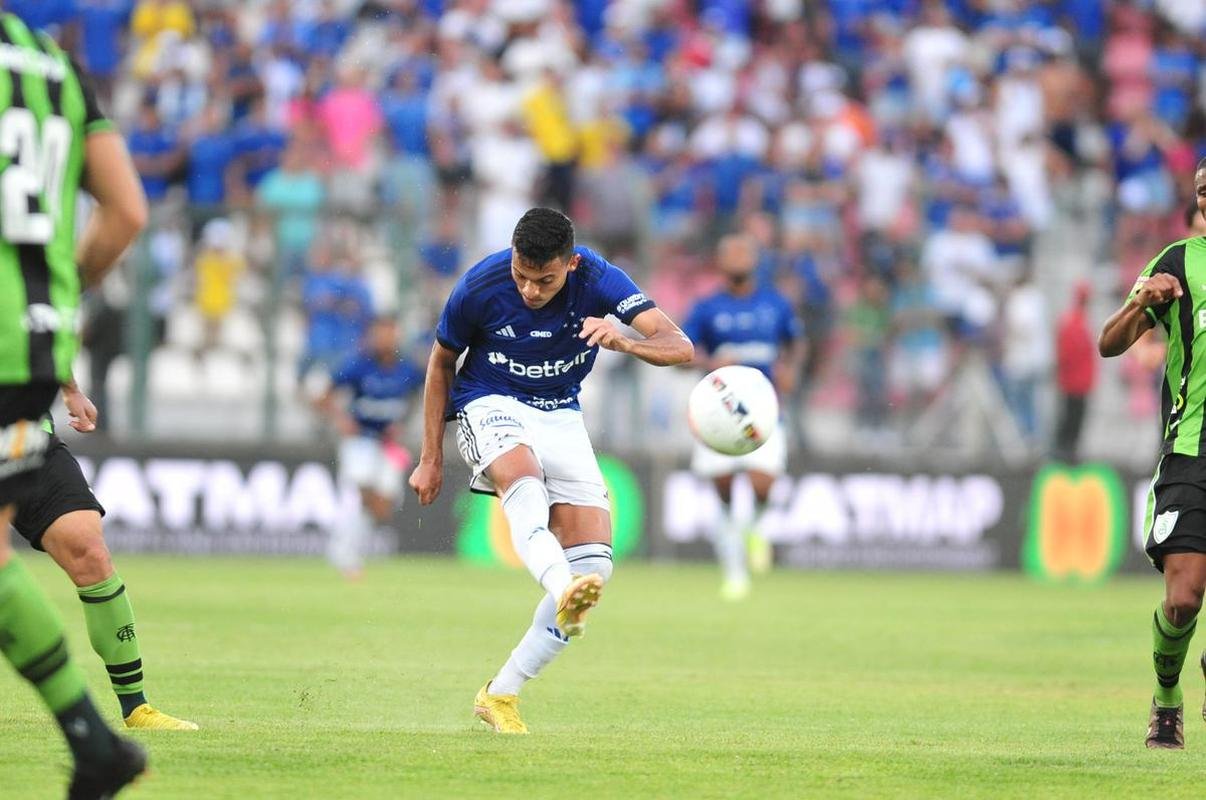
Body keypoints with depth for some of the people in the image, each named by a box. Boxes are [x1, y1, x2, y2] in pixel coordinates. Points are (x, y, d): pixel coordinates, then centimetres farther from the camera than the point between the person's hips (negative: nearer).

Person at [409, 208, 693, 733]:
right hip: (489, 407, -3)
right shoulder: (479, 288, -18)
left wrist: (624, 343, -47)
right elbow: (441, 363, 0)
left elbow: (680, 347, -25)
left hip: (561, 417, 3)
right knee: (524, 478, -40)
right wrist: (431, 459, 3)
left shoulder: (597, 280, -18)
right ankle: (566, 593, -66)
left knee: (593, 565, -9)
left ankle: (500, 695, 0)